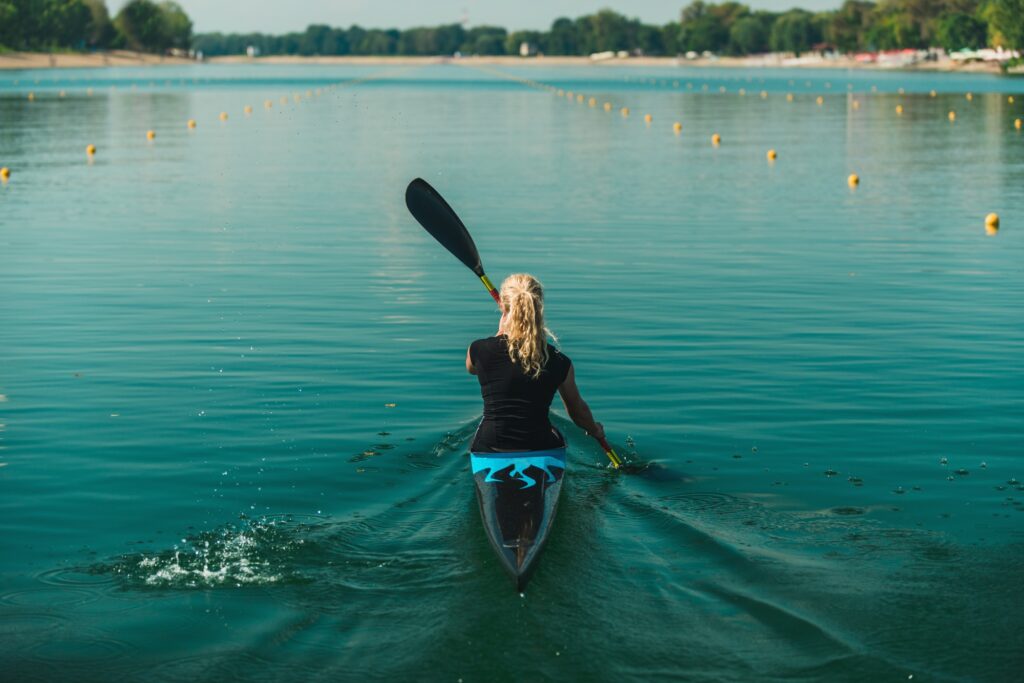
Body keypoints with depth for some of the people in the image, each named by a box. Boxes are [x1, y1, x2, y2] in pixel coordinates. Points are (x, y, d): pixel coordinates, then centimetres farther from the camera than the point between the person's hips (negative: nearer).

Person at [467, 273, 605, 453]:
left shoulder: (479, 350, -11)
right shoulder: (560, 362, -7)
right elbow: (578, 411, 10)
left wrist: (500, 333, 23)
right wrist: (596, 431, 31)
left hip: (489, 453, 0)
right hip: (540, 452, 0)